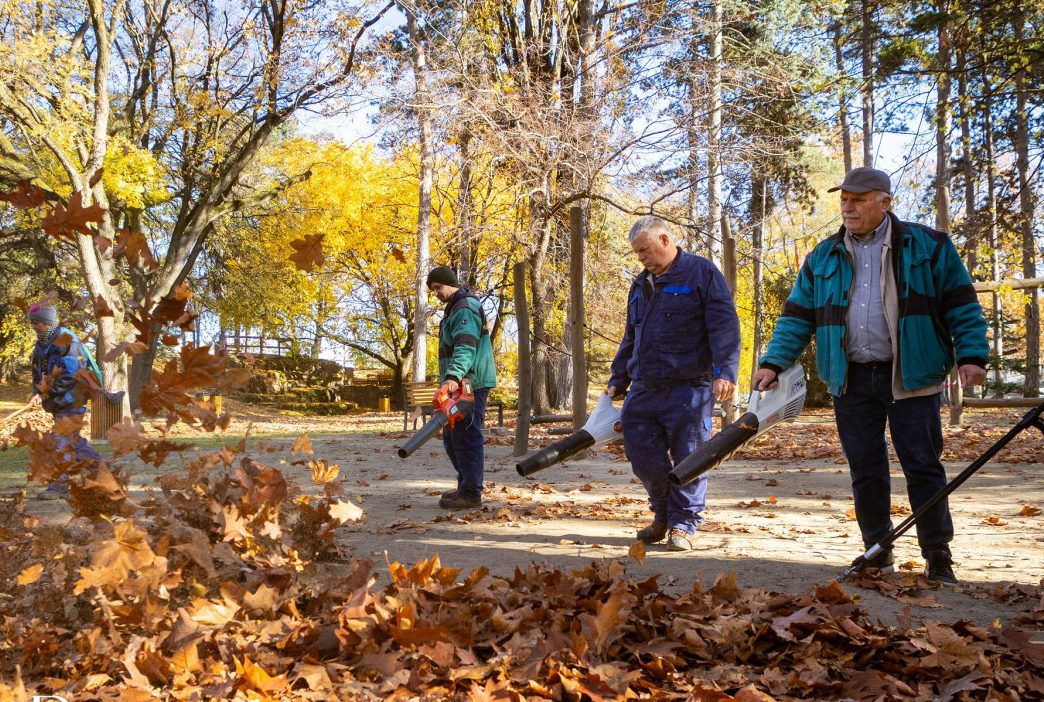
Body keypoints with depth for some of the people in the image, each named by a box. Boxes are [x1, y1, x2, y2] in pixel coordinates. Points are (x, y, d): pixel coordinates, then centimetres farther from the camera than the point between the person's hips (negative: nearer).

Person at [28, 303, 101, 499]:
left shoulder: (67, 341, -16)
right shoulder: (41, 344, 12)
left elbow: (72, 374, -21)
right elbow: (37, 372, 17)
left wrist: (51, 394, -18)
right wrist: (38, 393, -1)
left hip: (71, 399, -9)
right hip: (57, 401, 9)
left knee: (62, 440, -11)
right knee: (73, 440, 15)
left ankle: (59, 486, -8)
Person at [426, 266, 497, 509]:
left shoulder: (465, 308, -13)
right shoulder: (455, 308, 22)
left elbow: (466, 346, -28)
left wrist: (454, 377, -41)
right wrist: (452, 378, 15)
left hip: (470, 385, -11)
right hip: (461, 385, 11)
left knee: (466, 437, -11)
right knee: (452, 437, 15)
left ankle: (471, 494, -9)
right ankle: (465, 486, 23)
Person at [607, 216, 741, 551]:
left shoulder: (701, 272, -3)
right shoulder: (641, 284, 19)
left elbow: (724, 325, -11)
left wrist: (725, 371, -21)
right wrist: (617, 380, 23)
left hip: (689, 388, -7)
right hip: (644, 390, 7)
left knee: (688, 457, -2)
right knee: (642, 454, 5)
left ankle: (683, 524, 9)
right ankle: (663, 515, 24)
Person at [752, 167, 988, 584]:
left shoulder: (929, 247, 3)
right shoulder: (823, 259, 10)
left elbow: (961, 306, 2)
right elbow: (797, 317, 10)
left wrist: (971, 356, -9)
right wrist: (774, 362, -2)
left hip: (911, 378, -3)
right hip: (852, 382, 3)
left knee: (923, 467, -1)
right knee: (865, 471, 7)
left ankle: (938, 557, 8)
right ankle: (878, 553, 19)